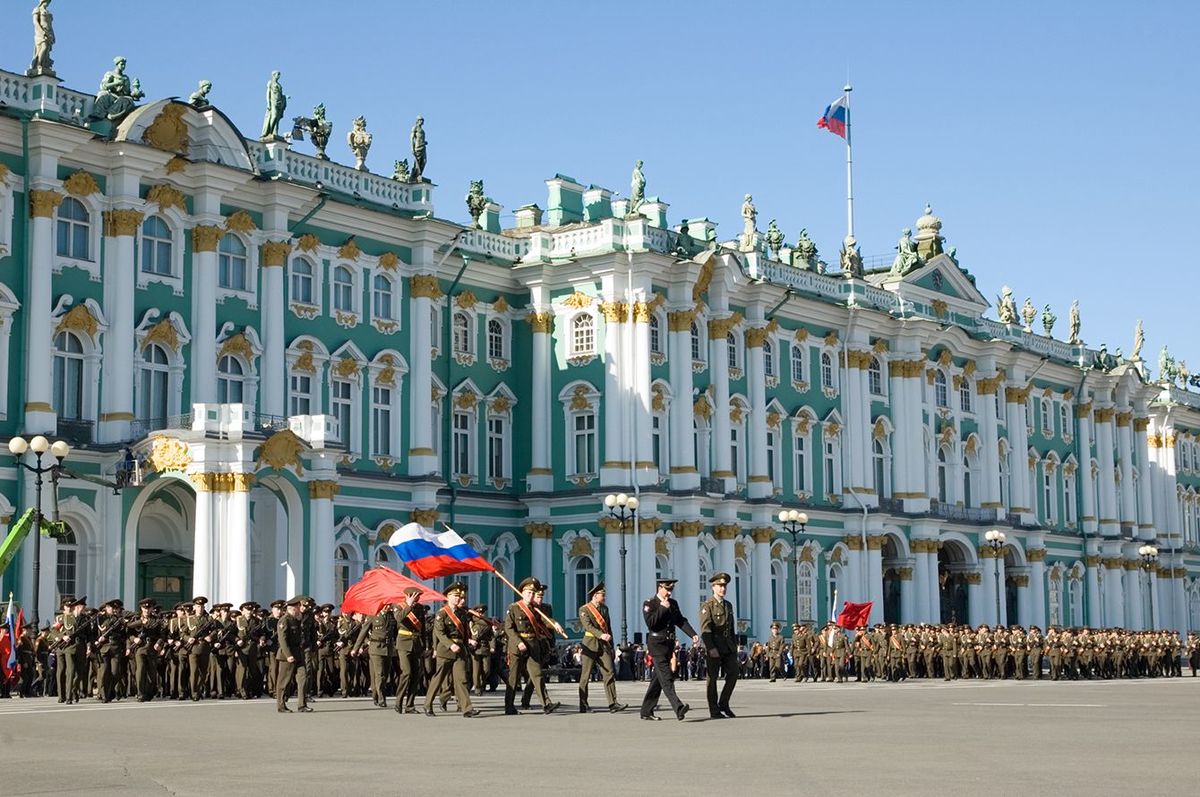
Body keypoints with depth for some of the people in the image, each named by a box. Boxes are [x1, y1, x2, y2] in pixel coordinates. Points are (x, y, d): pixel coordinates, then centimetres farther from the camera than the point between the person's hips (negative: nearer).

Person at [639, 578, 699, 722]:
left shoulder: (673, 604, 15)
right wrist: (662, 608, -18)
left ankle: (647, 711, 18)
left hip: (669, 645, 7)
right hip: (657, 644, -7)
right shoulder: (649, 604, -5)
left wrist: (693, 635, -4)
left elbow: (681, 621, 10)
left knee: (658, 679, 10)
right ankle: (679, 709, -29)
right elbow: (650, 623, -18)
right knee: (666, 677, -16)